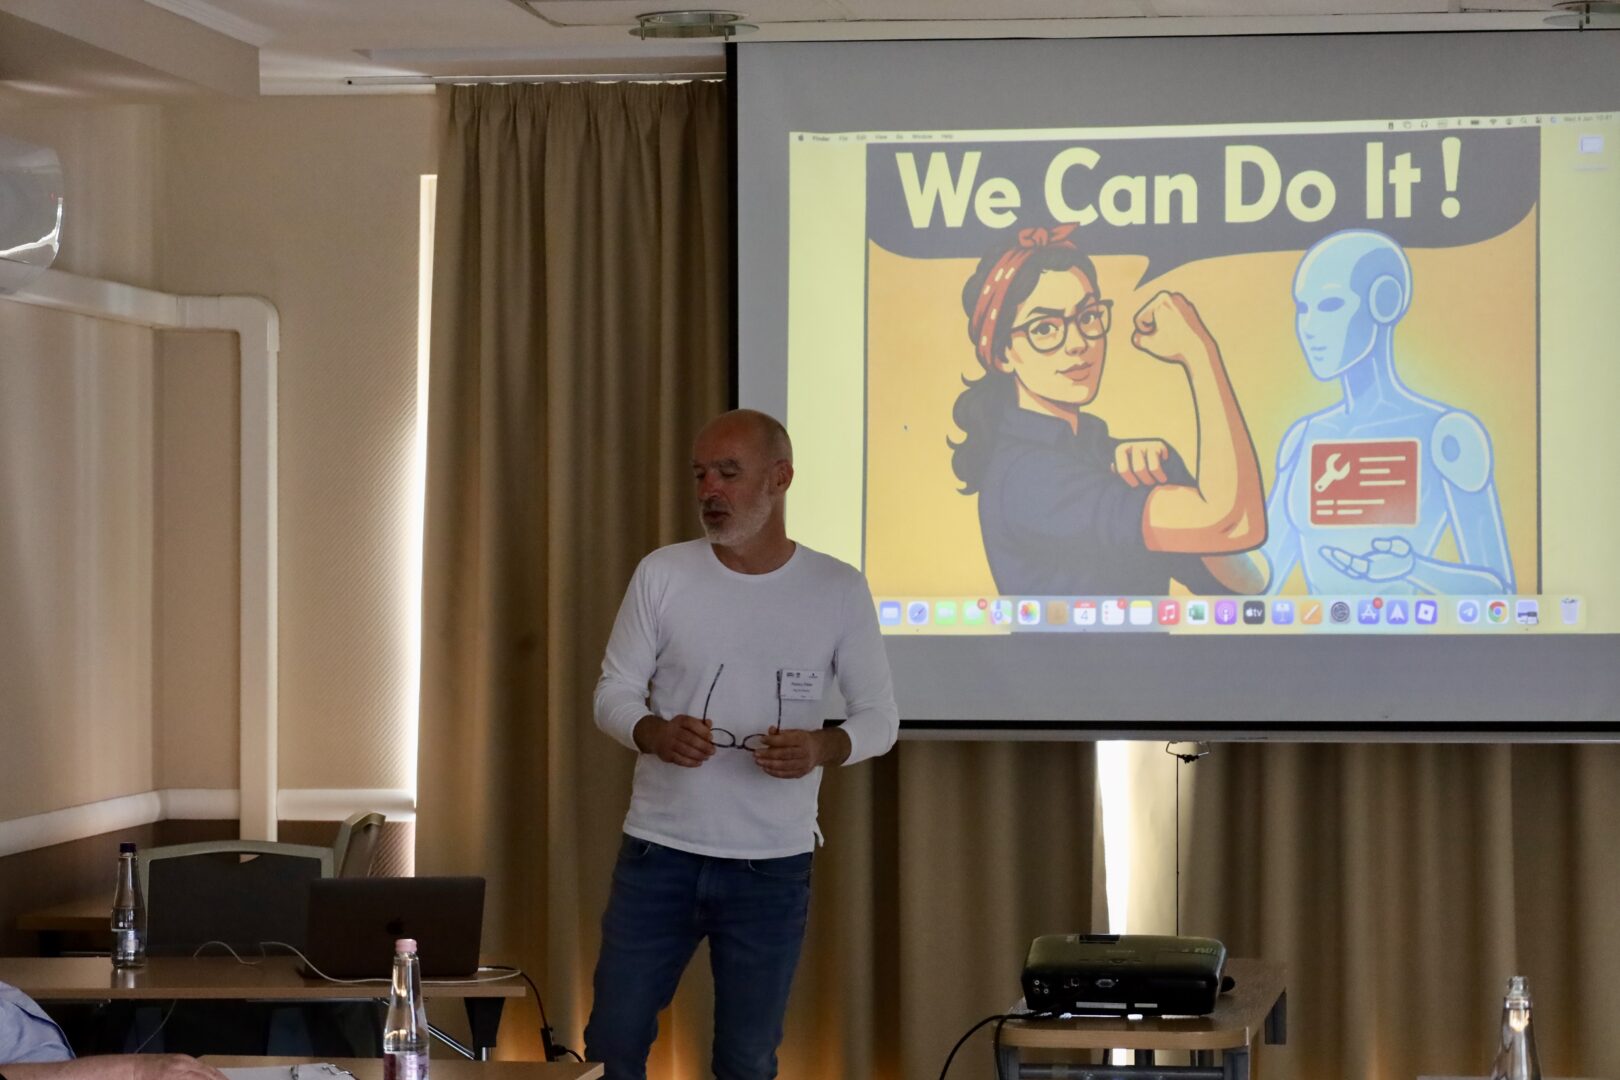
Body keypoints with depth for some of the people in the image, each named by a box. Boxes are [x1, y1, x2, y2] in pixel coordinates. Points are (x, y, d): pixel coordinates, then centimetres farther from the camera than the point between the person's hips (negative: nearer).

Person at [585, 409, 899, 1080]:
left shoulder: (838, 590, -2)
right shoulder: (662, 575, -1)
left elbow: (880, 717, 3)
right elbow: (613, 694, 3)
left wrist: (824, 747, -20)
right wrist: (655, 734, -20)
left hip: (773, 868, -1)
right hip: (657, 854, 1)